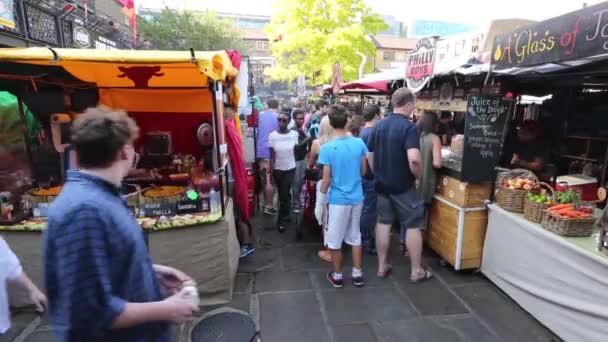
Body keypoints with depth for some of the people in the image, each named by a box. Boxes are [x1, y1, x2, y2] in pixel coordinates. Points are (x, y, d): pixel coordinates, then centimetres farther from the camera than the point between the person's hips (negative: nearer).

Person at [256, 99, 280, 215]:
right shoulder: (277, 117, -6)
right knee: (270, 181, 0)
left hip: (260, 151, 6)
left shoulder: (260, 116, 10)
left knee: (265, 180, 15)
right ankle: (269, 206, 4)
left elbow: (257, 132, 12)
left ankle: (266, 204, 23)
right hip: (271, 152, -6)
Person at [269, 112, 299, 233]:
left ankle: (282, 220, 13)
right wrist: (271, 171, -7)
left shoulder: (294, 134, -11)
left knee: (284, 195, -3)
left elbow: (295, 150, 1)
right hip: (277, 169, 1)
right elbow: (272, 156, -7)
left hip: (290, 168, -1)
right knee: (283, 194, 17)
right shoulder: (272, 136, -12)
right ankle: (286, 216, 38)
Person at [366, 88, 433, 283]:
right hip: (403, 186, -6)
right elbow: (414, 159, -30)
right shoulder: (409, 127, -17)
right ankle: (417, 271, 17)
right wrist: (419, 176, -12)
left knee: (383, 222, 13)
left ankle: (382, 267, 22)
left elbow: (370, 155, 10)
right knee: (413, 225, 7)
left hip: (382, 184, 6)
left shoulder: (379, 125, 5)